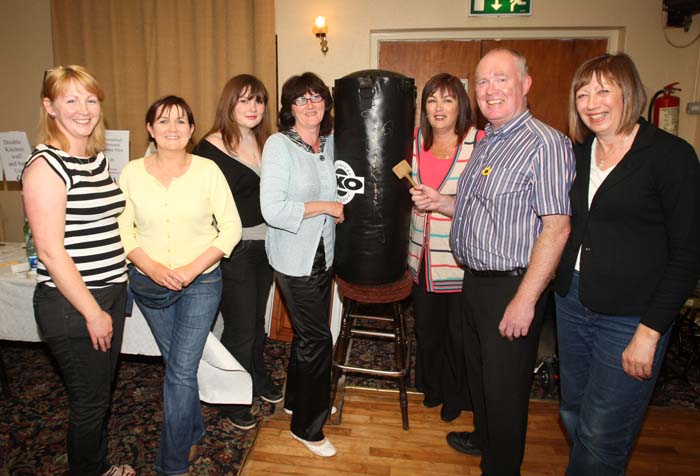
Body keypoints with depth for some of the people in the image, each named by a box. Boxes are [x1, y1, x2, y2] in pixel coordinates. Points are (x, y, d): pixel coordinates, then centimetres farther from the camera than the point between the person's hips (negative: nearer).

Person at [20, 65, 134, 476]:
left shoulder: (99, 157, 9)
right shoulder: (46, 165, -16)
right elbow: (51, 251, -19)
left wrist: (114, 297, 15)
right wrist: (92, 312, -15)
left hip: (110, 293, 8)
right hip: (71, 303, -8)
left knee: (104, 390, 22)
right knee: (89, 400, 8)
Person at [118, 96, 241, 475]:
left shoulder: (208, 170, -8)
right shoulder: (132, 173, -2)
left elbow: (231, 227, -8)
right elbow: (122, 231, -1)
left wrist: (194, 268, -16)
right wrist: (153, 268, -15)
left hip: (200, 281, -2)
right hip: (149, 282, 3)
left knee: (181, 371, -4)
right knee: (176, 365, 18)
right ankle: (194, 429, 43)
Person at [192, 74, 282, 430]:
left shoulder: (263, 142, 7)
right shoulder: (210, 148, -14)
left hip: (264, 246, 6)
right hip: (232, 251, -6)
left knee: (257, 319, 22)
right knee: (240, 329, 5)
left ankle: (258, 378, 44)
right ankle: (232, 401, 27)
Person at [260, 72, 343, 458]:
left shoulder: (330, 142, 6)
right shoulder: (279, 145, -15)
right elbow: (273, 210, -23)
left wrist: (341, 208, 3)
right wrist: (324, 207, -18)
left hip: (323, 254, 7)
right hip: (294, 258, -7)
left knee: (307, 333, 19)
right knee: (317, 338, -2)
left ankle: (296, 400, 41)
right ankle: (307, 427, 19)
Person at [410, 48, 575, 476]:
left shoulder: (545, 144, -17)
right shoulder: (486, 143, 12)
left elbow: (556, 229, -22)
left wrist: (525, 299, -23)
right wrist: (440, 203, 3)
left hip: (512, 285, -9)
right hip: (476, 280, 9)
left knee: (505, 386, 8)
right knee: (479, 371, 24)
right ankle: (484, 438, 48)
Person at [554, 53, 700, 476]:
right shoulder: (580, 153, 8)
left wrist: (650, 331, -14)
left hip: (630, 318, -5)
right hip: (573, 304, 6)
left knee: (601, 438, 5)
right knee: (574, 417, 19)